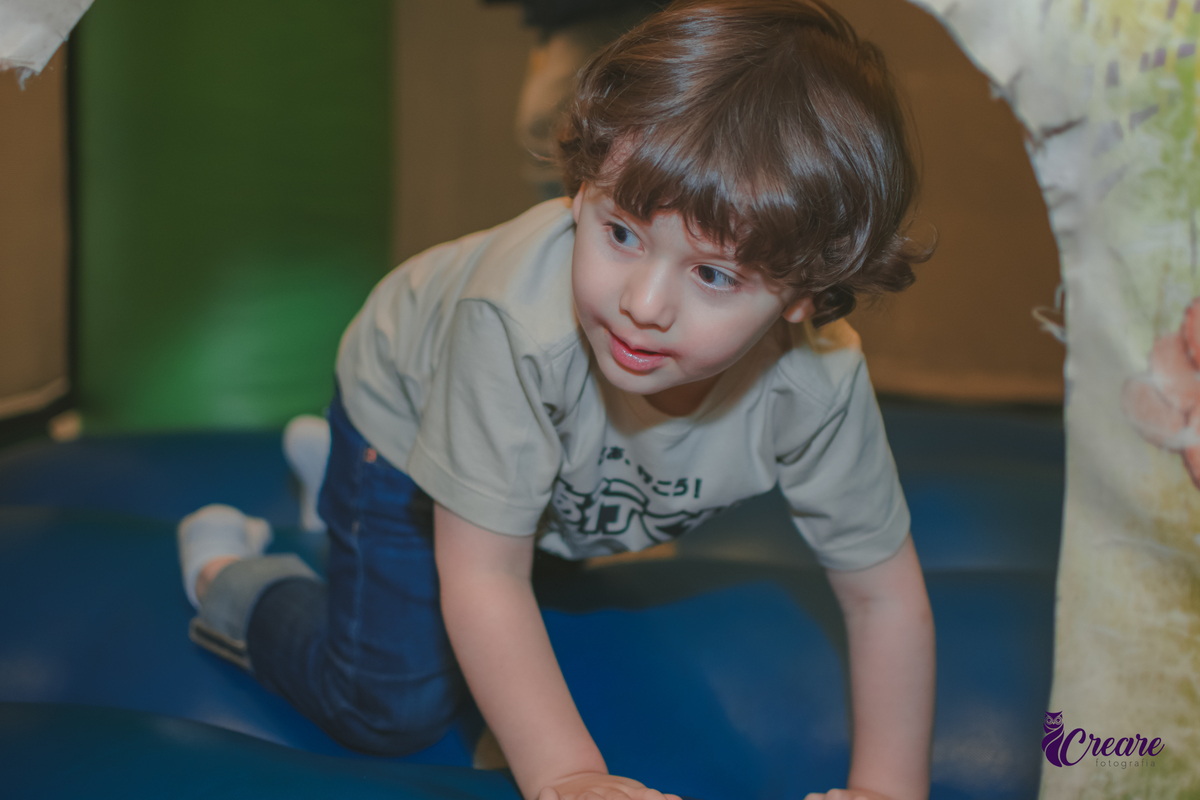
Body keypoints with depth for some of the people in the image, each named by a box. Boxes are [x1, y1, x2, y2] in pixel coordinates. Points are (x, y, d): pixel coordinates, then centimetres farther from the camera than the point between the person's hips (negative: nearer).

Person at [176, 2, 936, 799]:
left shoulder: (819, 381, -38)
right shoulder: (520, 316, -47)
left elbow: (882, 592, -23)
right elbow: (484, 576, -39)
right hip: (406, 401, -4)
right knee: (392, 707, -9)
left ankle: (329, 471, 54)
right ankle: (227, 572, 17)